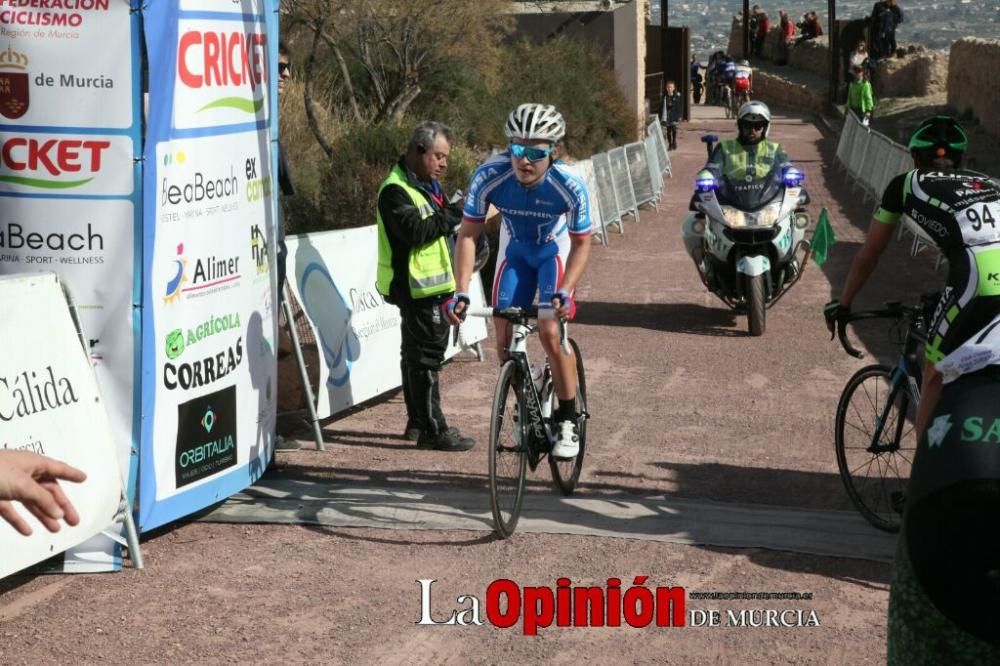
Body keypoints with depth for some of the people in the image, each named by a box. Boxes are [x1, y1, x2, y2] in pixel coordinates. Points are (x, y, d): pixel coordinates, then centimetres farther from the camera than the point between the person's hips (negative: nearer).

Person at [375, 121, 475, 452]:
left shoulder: (424, 184, 16)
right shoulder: (395, 191, -17)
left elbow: (436, 224, 23)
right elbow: (415, 230, -28)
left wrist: (451, 212, 3)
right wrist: (453, 215, -23)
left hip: (430, 284, 11)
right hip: (415, 285, -11)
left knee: (415, 352, 16)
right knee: (426, 354, -9)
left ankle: (417, 422, 25)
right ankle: (433, 429, -7)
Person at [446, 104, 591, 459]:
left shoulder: (569, 185, -34)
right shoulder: (489, 175, -31)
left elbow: (581, 244, -20)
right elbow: (468, 235, -20)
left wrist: (564, 292, -33)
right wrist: (461, 292, -30)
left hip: (555, 251, -2)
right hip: (514, 251, 3)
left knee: (550, 332, -19)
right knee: (504, 339, -4)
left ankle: (568, 421, -2)